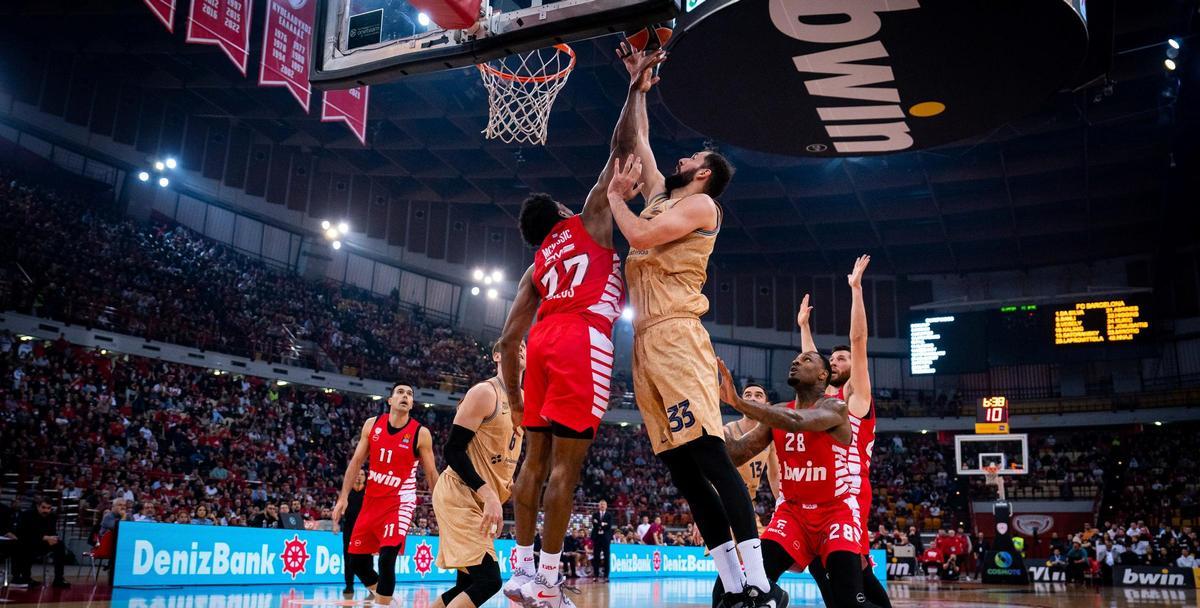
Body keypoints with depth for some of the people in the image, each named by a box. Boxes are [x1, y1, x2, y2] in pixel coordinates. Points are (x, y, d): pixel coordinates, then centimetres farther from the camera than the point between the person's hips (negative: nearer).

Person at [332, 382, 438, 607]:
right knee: (357, 562, 8)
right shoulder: (372, 424, 1)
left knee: (386, 559, -20)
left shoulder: (421, 433, -8)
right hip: (371, 500, 5)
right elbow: (356, 462, 5)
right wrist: (343, 497, -1)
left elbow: (431, 474, -2)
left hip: (400, 502, -4)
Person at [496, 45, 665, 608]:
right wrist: (636, 88, 20)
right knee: (566, 464, -7)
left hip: (544, 341, 6)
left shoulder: (536, 267, 26)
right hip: (583, 340, -6)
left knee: (537, 457, 12)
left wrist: (513, 397, 25)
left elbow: (508, 339, 19)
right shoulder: (590, 221, 15)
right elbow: (621, 148, 11)